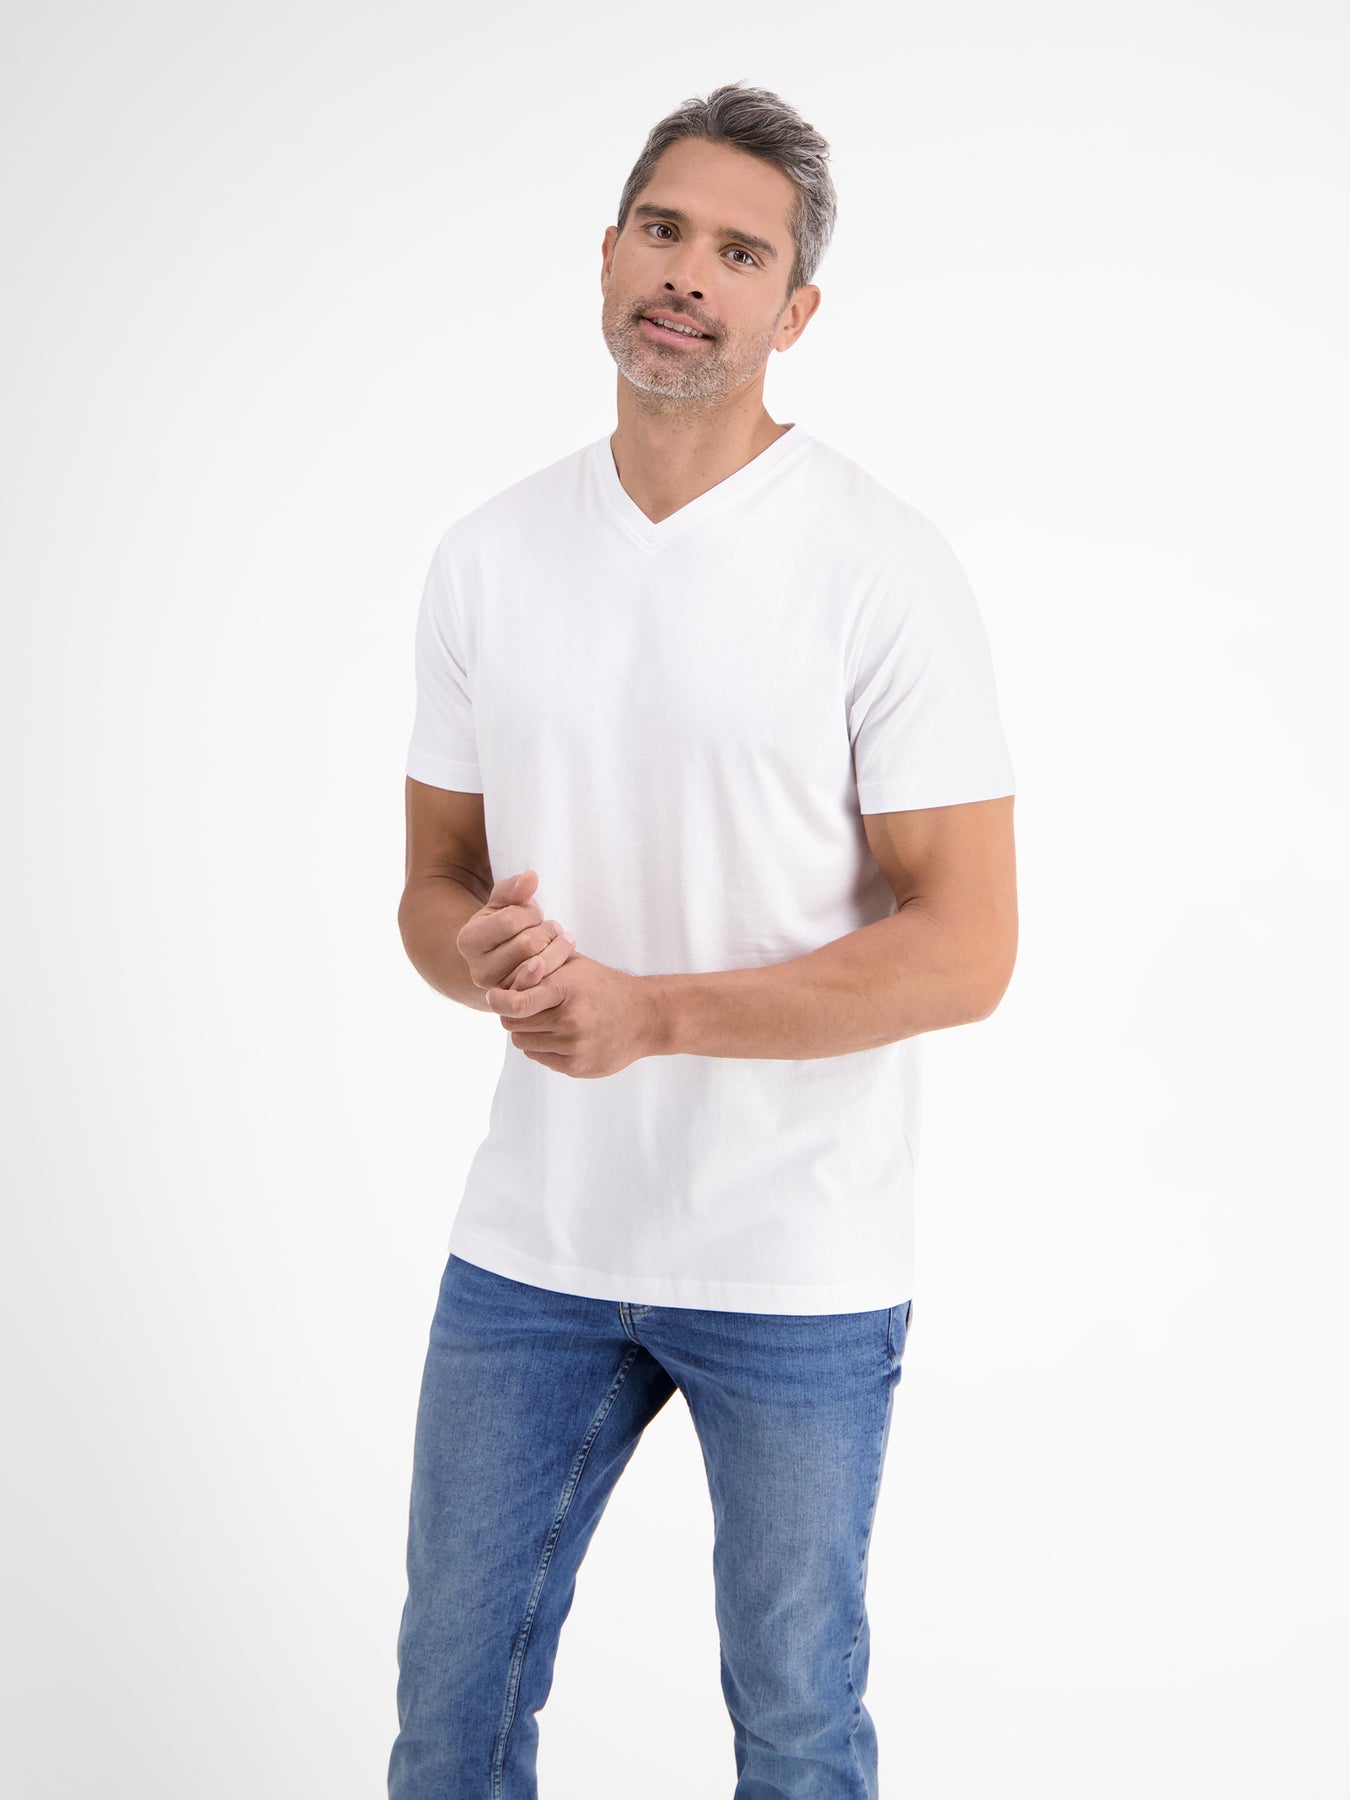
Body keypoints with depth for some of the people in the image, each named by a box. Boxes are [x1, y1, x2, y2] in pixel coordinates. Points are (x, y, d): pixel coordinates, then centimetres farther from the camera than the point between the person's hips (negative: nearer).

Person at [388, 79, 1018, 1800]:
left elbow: (967, 947, -14)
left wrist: (649, 1010, -23)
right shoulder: (486, 557, 3)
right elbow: (435, 879, 10)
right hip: (531, 1241, 4)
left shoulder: (885, 569, -11)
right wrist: (481, 953, -14)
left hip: (795, 1267, -4)